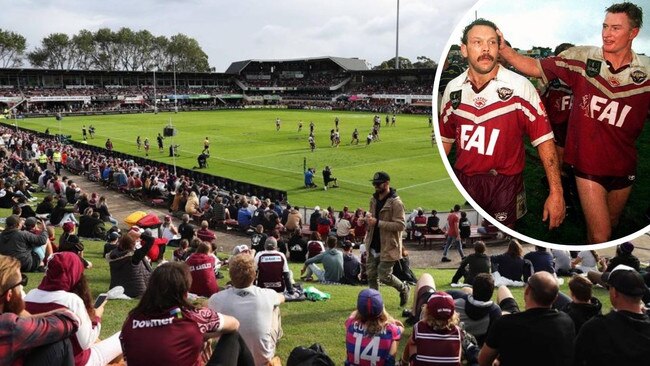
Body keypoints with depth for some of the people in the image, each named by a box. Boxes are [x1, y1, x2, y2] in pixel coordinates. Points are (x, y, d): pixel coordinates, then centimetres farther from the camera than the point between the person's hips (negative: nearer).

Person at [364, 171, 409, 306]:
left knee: (384, 276, -3)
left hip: (388, 247, -7)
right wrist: (368, 219, -3)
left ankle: (404, 289, 24)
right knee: (371, 275, 10)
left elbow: (401, 225, -22)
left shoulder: (396, 203, -16)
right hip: (374, 246, 7)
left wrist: (378, 223, -26)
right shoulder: (374, 200, 9)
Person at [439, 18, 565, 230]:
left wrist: (556, 192, -15)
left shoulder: (520, 87, -12)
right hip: (463, 181, 3)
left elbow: (544, 139, -11)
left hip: (505, 184, -2)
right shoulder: (453, 89, 1)